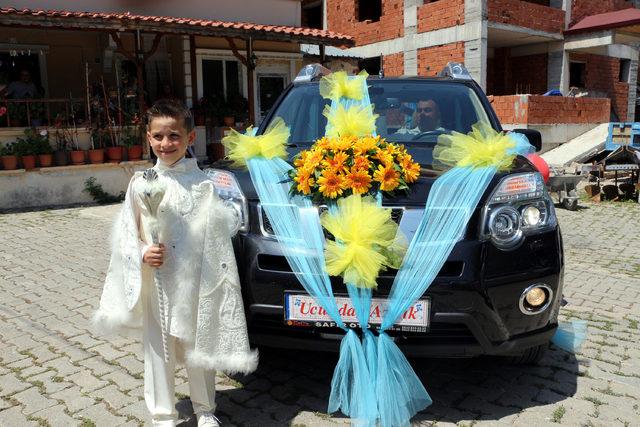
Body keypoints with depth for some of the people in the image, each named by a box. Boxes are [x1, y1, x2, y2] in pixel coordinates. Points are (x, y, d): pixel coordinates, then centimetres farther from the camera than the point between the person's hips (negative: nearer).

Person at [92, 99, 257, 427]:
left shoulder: (201, 182, -3)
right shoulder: (141, 183, 0)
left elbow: (220, 232, 0)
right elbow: (125, 232, 4)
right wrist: (142, 254, -12)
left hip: (195, 280, -1)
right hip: (155, 281, 1)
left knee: (198, 346, 13)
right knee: (158, 348, 10)